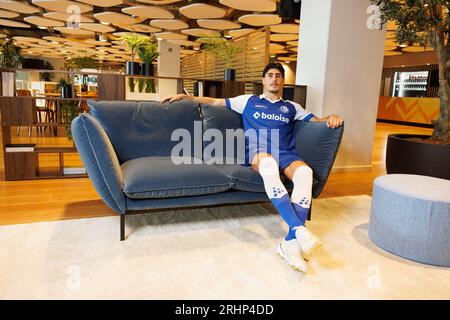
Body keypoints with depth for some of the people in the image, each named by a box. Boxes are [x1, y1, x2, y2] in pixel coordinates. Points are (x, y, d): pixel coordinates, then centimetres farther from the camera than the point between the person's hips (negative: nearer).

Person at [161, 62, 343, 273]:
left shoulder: (291, 107, 30)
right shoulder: (249, 101, 25)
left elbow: (317, 120, 25)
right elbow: (214, 102, 28)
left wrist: (331, 117, 2)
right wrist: (183, 96, 23)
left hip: (285, 154, 3)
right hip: (257, 152, -2)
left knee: (305, 172, -34)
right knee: (268, 162, -42)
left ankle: (291, 242, -40)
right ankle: (299, 229, -47)